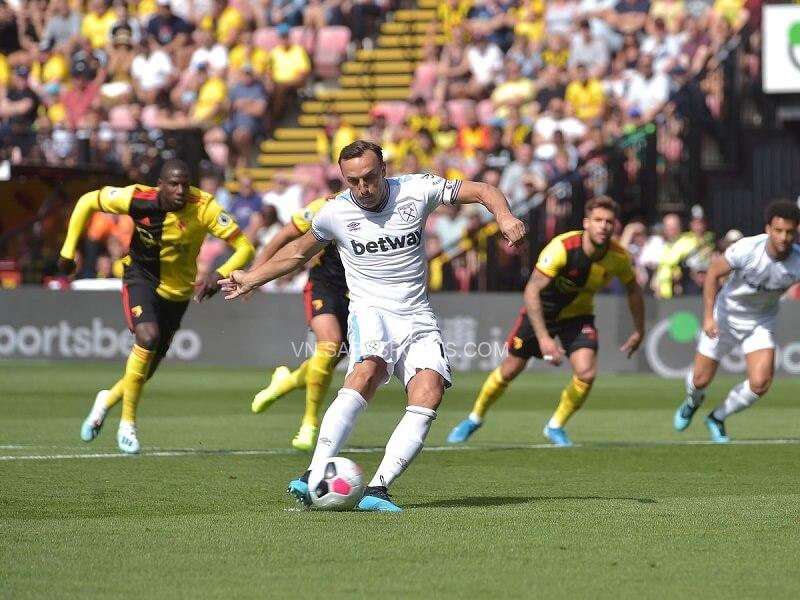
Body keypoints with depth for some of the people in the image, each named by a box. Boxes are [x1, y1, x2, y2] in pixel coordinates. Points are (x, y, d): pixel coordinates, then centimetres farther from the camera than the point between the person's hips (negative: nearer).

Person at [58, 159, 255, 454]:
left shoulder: (203, 207, -25)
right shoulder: (138, 199, -23)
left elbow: (244, 247, -25)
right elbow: (87, 201, -8)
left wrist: (220, 275, -42)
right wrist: (68, 251, -8)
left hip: (177, 293, 2)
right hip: (141, 280, -2)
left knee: (147, 368, 10)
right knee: (148, 338, -29)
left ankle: (107, 399, 44)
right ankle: (127, 424, -13)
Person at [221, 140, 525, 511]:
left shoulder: (416, 190, -1)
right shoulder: (334, 213, 1)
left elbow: (482, 191, 5)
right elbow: (299, 251, 22)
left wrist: (504, 217, -15)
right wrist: (252, 279, 26)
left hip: (417, 318, 2)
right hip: (371, 312, -2)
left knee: (429, 394, -23)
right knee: (367, 373, -34)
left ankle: (378, 489, -25)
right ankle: (314, 479, -41)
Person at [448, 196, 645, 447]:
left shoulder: (618, 256, -20)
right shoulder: (562, 247, -34)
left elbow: (633, 289, 2)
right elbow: (531, 291, -37)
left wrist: (639, 331, 7)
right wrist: (543, 337, -44)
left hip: (578, 315, 3)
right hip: (541, 310, -3)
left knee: (586, 373, -18)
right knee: (509, 370, 7)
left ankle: (556, 426, 7)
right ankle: (475, 418, 33)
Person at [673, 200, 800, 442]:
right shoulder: (747, 249, -29)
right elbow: (713, 273, -14)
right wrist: (708, 316, -19)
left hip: (761, 323, 1)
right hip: (726, 315, -1)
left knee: (759, 384, -16)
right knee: (701, 380, 5)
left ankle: (718, 418, 13)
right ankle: (692, 402, 46)